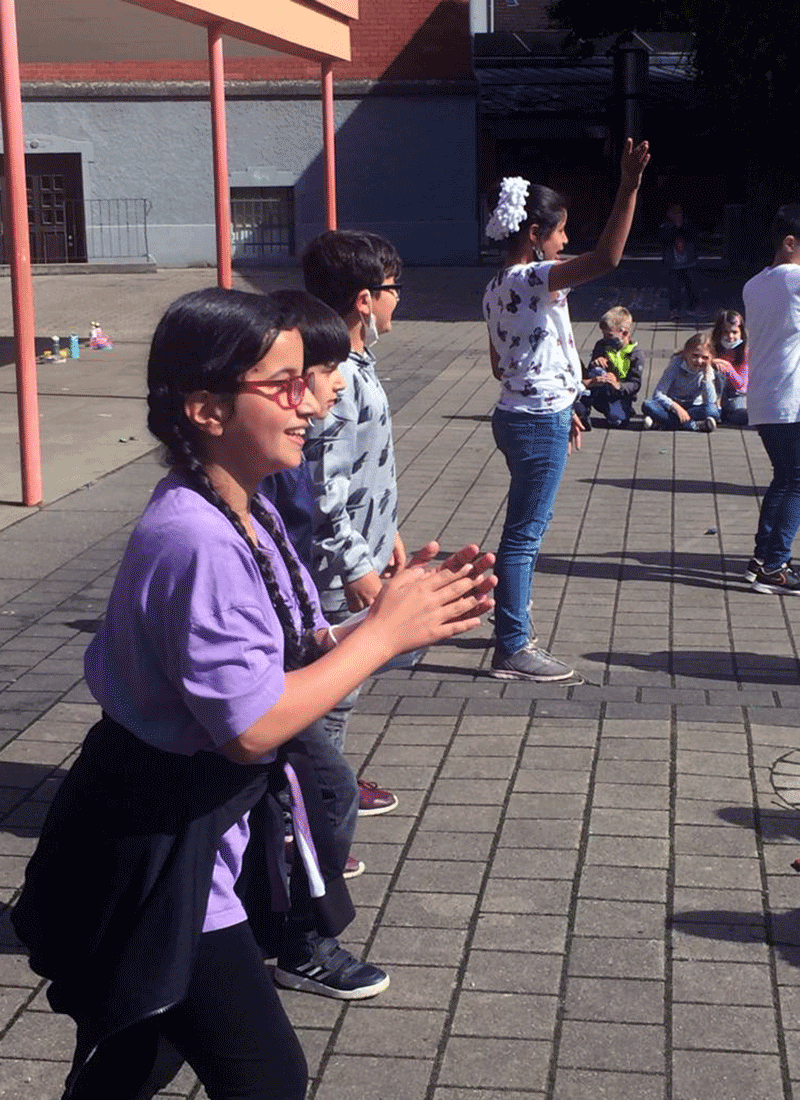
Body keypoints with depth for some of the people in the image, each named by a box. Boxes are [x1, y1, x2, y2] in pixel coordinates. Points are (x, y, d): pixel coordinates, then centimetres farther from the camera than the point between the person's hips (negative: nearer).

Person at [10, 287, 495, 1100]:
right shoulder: (196, 544, -28)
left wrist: (406, 609, -9)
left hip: (209, 835, 9)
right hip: (156, 859, -9)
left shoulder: (246, 515, 3)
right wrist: (385, 630, -22)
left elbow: (300, 654, 6)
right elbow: (253, 724, -30)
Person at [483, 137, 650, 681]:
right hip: (540, 423, -10)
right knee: (525, 533, -4)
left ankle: (515, 621, 37)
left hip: (520, 414, 10)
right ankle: (513, 650, 3)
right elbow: (606, 258, -34)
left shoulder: (499, 287, 11)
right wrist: (629, 187, -36)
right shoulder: (535, 278, -19)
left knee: (529, 524, 23)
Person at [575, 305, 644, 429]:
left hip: (621, 396, -3)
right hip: (598, 395, 3)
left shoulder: (636, 355, -5)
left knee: (617, 421, -36)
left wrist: (618, 386, -36)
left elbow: (635, 384, -14)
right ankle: (582, 409, -37)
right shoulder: (601, 346, 7)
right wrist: (594, 364, -20)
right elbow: (587, 375, 4)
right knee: (597, 371, -30)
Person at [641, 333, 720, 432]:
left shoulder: (707, 370, -9)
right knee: (647, 405, -30)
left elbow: (711, 401, -21)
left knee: (713, 410, -32)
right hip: (672, 406, -1)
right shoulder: (676, 363, -14)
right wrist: (676, 407, -33)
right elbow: (658, 394, -18)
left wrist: (706, 375, -24)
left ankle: (661, 421, -30)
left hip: (693, 408, 1)